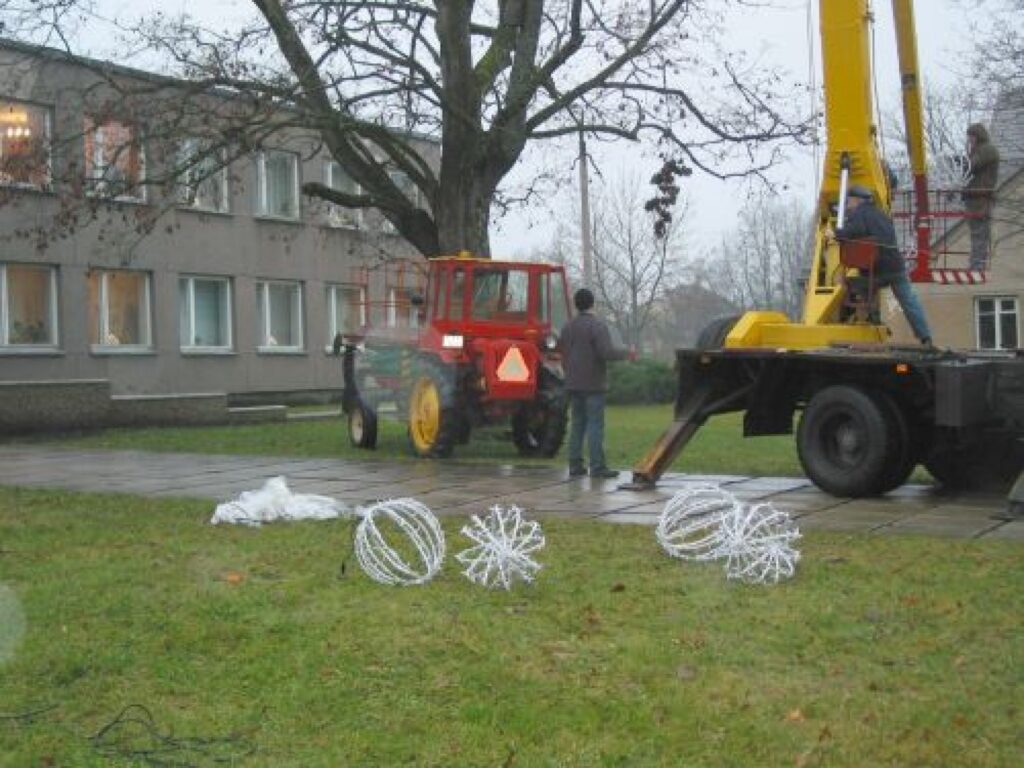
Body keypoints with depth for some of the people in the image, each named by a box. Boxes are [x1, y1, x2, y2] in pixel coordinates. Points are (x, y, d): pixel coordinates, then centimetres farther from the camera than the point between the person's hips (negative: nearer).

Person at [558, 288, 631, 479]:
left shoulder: (568, 327, 11)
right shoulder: (597, 325, -12)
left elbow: (562, 353, 15)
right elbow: (607, 352, -21)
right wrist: (627, 353, -6)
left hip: (573, 384, 7)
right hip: (593, 384, -7)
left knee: (577, 424, 11)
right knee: (595, 425, -5)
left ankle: (575, 465, 12)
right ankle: (597, 466, -7)